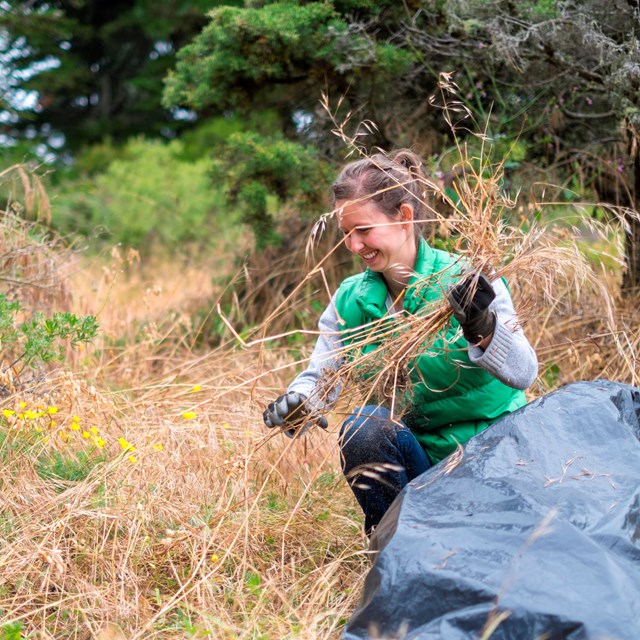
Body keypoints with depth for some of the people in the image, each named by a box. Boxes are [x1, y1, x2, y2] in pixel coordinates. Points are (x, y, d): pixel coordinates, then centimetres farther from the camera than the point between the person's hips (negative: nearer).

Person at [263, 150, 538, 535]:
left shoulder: (468, 283, -13)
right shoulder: (350, 301, 0)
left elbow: (525, 373, -23)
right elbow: (320, 378, -2)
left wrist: (484, 330, -44)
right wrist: (295, 404, -26)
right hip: (418, 457, 3)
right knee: (365, 428, -28)